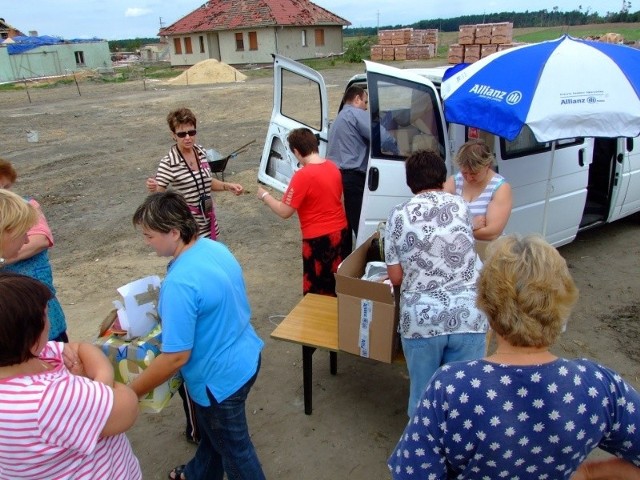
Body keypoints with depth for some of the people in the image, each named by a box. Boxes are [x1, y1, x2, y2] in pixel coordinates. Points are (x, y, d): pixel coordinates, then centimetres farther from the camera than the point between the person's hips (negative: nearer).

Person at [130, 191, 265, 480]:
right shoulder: (215, 247, -5)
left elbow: (176, 357, -28)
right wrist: (168, 313, 20)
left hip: (221, 376, -9)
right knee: (212, 431, 33)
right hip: (245, 356, 9)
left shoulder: (179, 283, -33)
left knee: (234, 448, 18)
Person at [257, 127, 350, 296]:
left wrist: (265, 196, -1)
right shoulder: (333, 168, 4)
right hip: (342, 232, 8)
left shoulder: (303, 176, -19)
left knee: (318, 293, 8)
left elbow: (284, 212, -16)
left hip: (319, 239, -7)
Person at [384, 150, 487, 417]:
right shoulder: (460, 206, 4)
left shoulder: (398, 216, -1)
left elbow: (395, 277, 0)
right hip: (467, 316, 1)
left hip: (420, 319, -1)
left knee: (423, 391, 17)